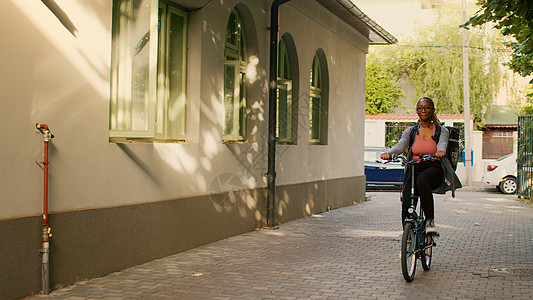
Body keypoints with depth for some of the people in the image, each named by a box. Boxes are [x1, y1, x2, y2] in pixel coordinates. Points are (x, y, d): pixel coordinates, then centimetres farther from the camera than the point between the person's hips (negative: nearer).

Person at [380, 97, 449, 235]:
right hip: (413, 170, 2)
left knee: (421, 180, -39)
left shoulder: (441, 130, 10)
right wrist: (388, 153, -28)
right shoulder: (411, 131, 14)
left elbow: (442, 143, -13)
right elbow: (400, 145, -4)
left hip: (434, 170, -1)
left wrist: (440, 151, -39)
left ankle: (430, 220, -28)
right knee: (406, 204, -24)